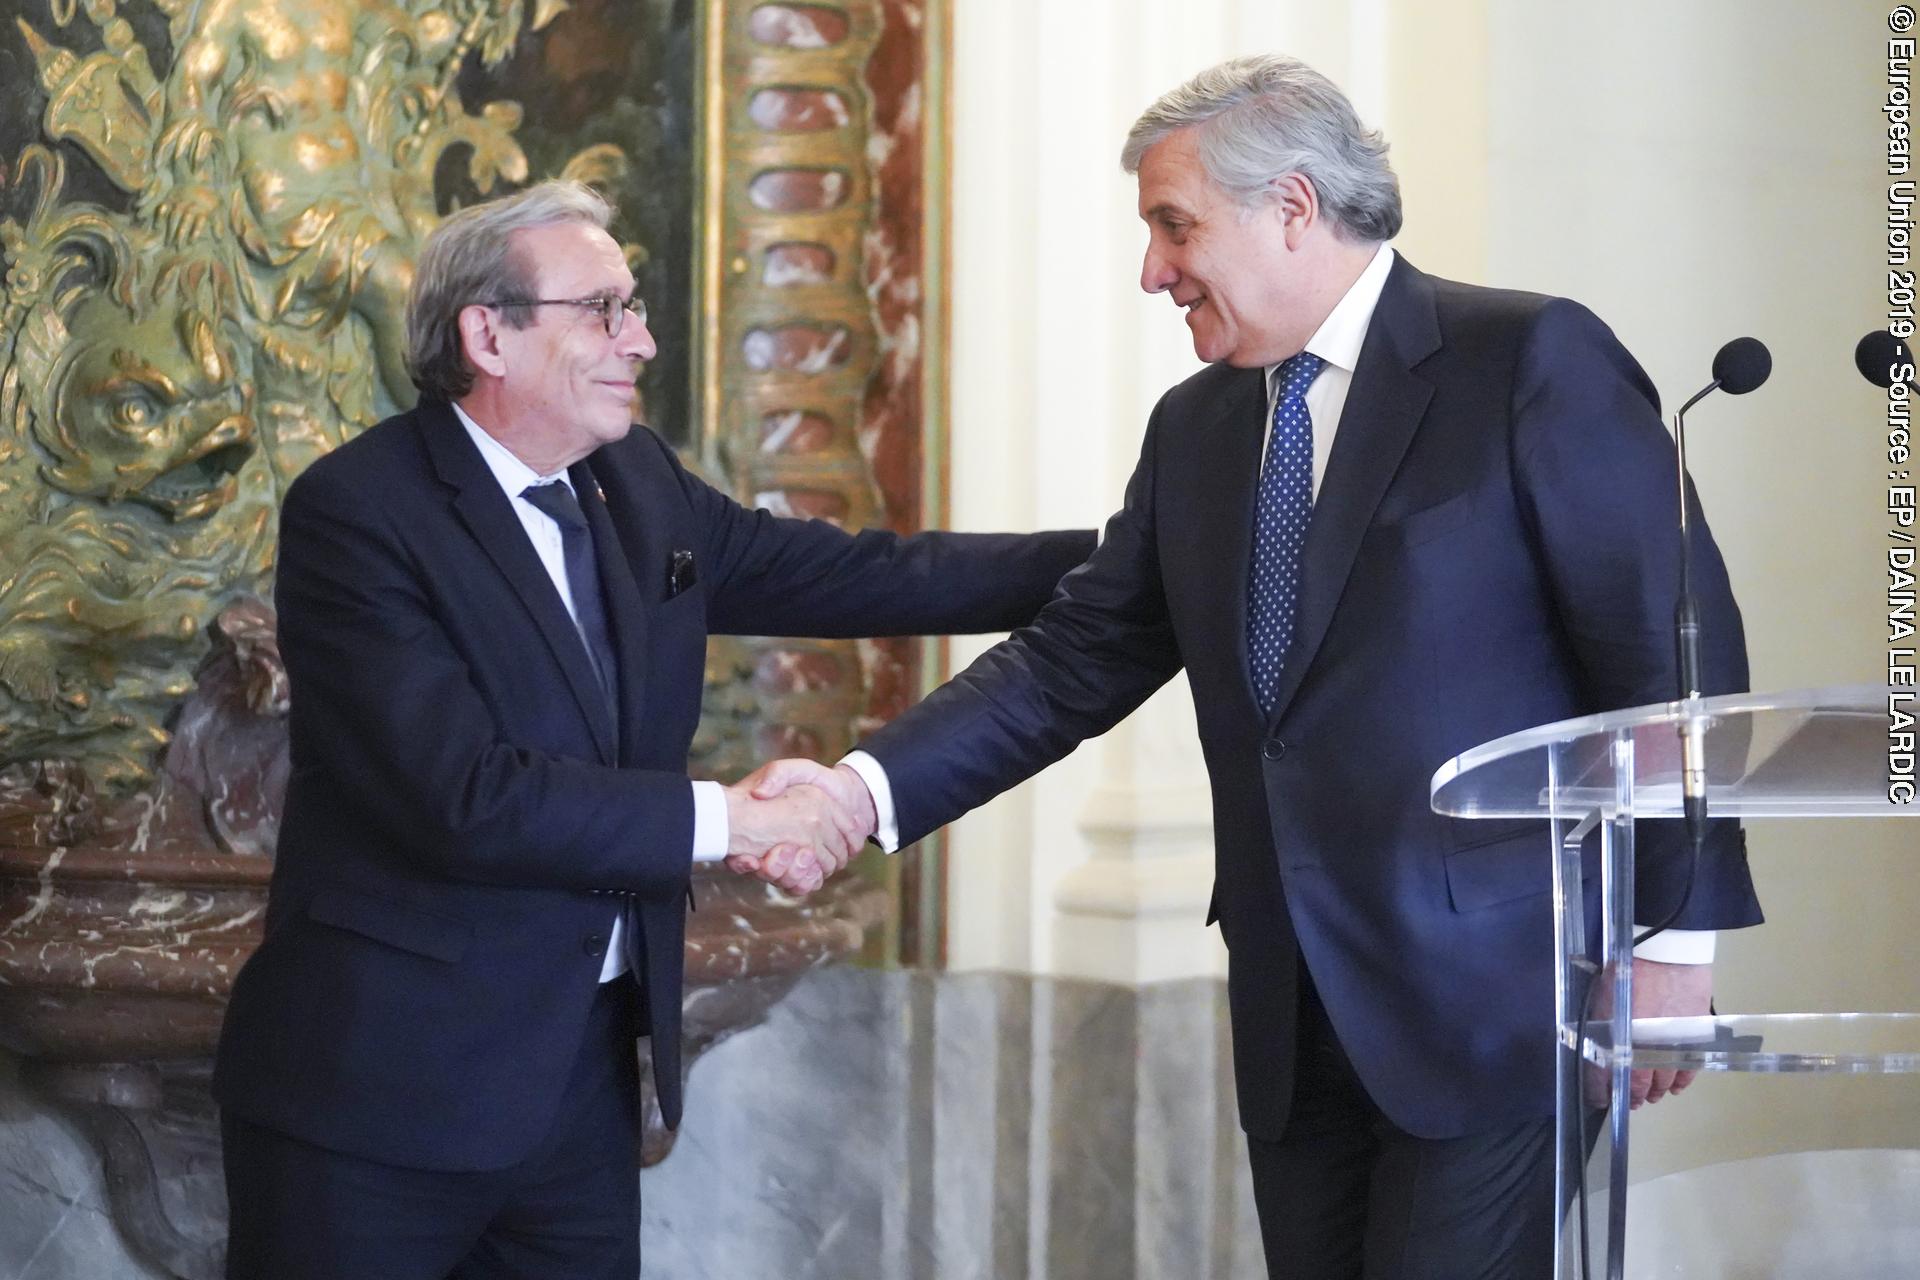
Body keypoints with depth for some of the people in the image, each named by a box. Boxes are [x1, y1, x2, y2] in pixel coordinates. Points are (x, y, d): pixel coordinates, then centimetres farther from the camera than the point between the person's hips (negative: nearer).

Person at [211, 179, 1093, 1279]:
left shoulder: (638, 482, 9)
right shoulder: (357, 514, -15)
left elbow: (852, 575, 11)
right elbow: (463, 795, -24)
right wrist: (716, 819, -20)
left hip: (587, 1066, 7)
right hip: (395, 1081, -7)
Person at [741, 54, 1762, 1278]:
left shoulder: (1530, 361, -7)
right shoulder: (1197, 426, 13)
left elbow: (1676, 648, -9)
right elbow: (1075, 660, 10)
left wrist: (1673, 938, -12)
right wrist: (869, 786, -4)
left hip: (1490, 997, -6)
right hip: (1299, 1026, 6)